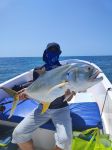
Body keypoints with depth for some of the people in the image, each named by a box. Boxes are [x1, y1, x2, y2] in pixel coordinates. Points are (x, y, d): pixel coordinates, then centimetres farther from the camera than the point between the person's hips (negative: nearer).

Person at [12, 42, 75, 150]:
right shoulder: (38, 71, -4)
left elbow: (68, 99, -10)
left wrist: (69, 93, -33)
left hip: (60, 109, -2)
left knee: (65, 139, -27)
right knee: (18, 133, -12)